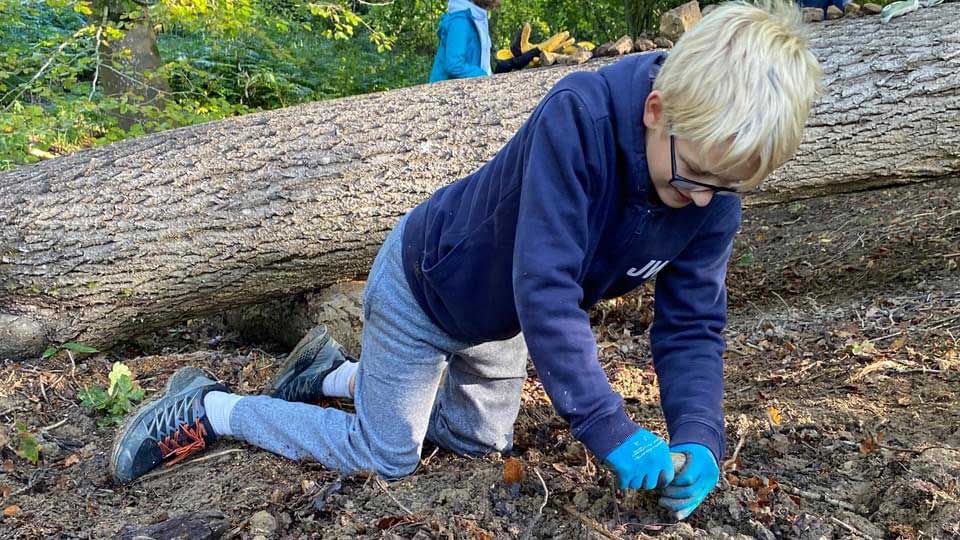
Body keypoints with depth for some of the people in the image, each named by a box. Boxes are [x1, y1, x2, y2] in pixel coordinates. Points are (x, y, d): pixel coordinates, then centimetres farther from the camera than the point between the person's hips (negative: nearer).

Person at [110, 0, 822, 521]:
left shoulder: (714, 188, -17)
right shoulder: (579, 116, -38)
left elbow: (693, 321, -14)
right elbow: (544, 290, -41)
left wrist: (697, 438, -28)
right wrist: (611, 430, -38)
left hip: (495, 320, 7)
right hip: (425, 286, -7)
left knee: (482, 440, 22)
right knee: (387, 455, 4)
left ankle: (336, 374, 36)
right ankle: (212, 409, 22)